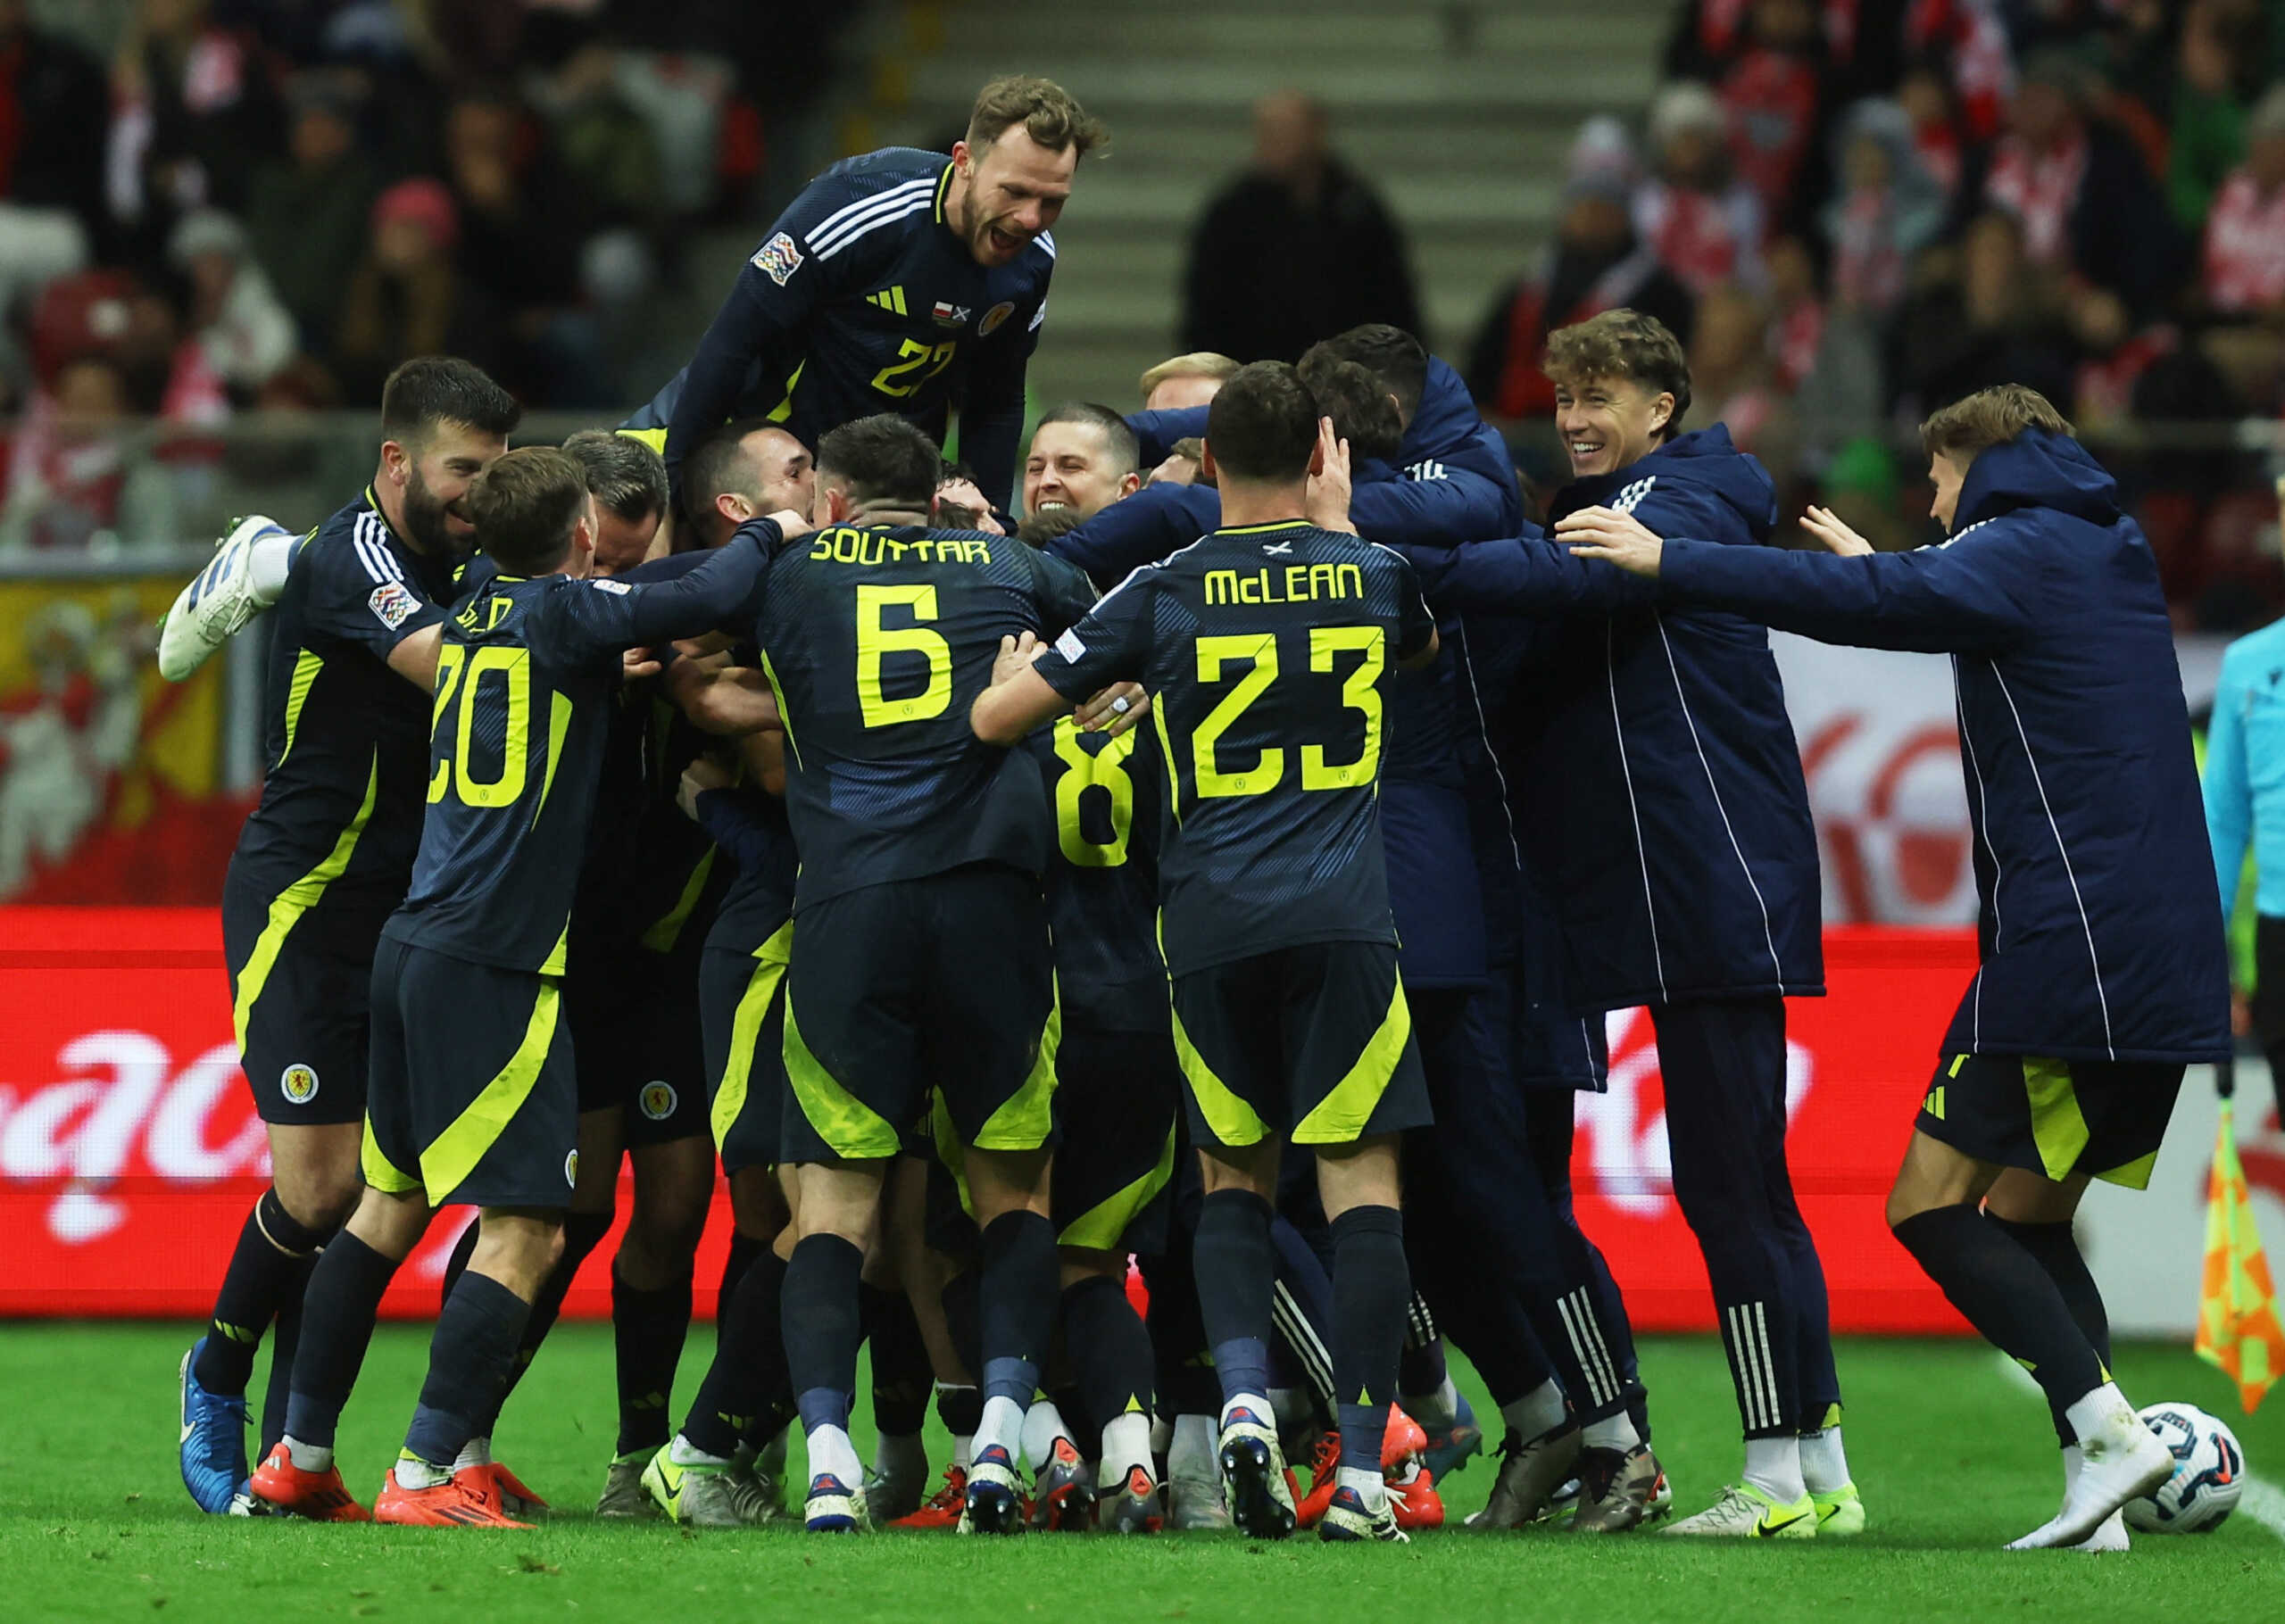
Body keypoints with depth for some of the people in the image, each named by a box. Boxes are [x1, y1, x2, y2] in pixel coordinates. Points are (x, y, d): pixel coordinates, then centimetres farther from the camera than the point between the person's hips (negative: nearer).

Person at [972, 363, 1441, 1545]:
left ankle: (1243, 1395, -7)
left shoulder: (1165, 592, 2)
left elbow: (995, 718, 4)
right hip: (1344, 917, -1)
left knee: (1234, 1178, 15)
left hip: (1210, 925, 1)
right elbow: (1425, 646, 32)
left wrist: (1017, 660, 25)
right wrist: (1337, 521, 37)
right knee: (1361, 1181, -1)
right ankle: (1361, 1472, -7)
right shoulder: (1373, 576, 6)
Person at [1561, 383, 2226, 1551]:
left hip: (2070, 950, -9)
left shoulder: (2017, 551, -6)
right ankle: (2095, 1496, 1)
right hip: (2171, 961, 9)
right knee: (2030, 1219, 13)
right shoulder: (2112, 553, 20)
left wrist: (1667, 561, -20)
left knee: (1930, 1206, -5)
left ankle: (2105, 1423, -19)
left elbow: (1864, 605, -22)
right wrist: (1886, 569, 54)